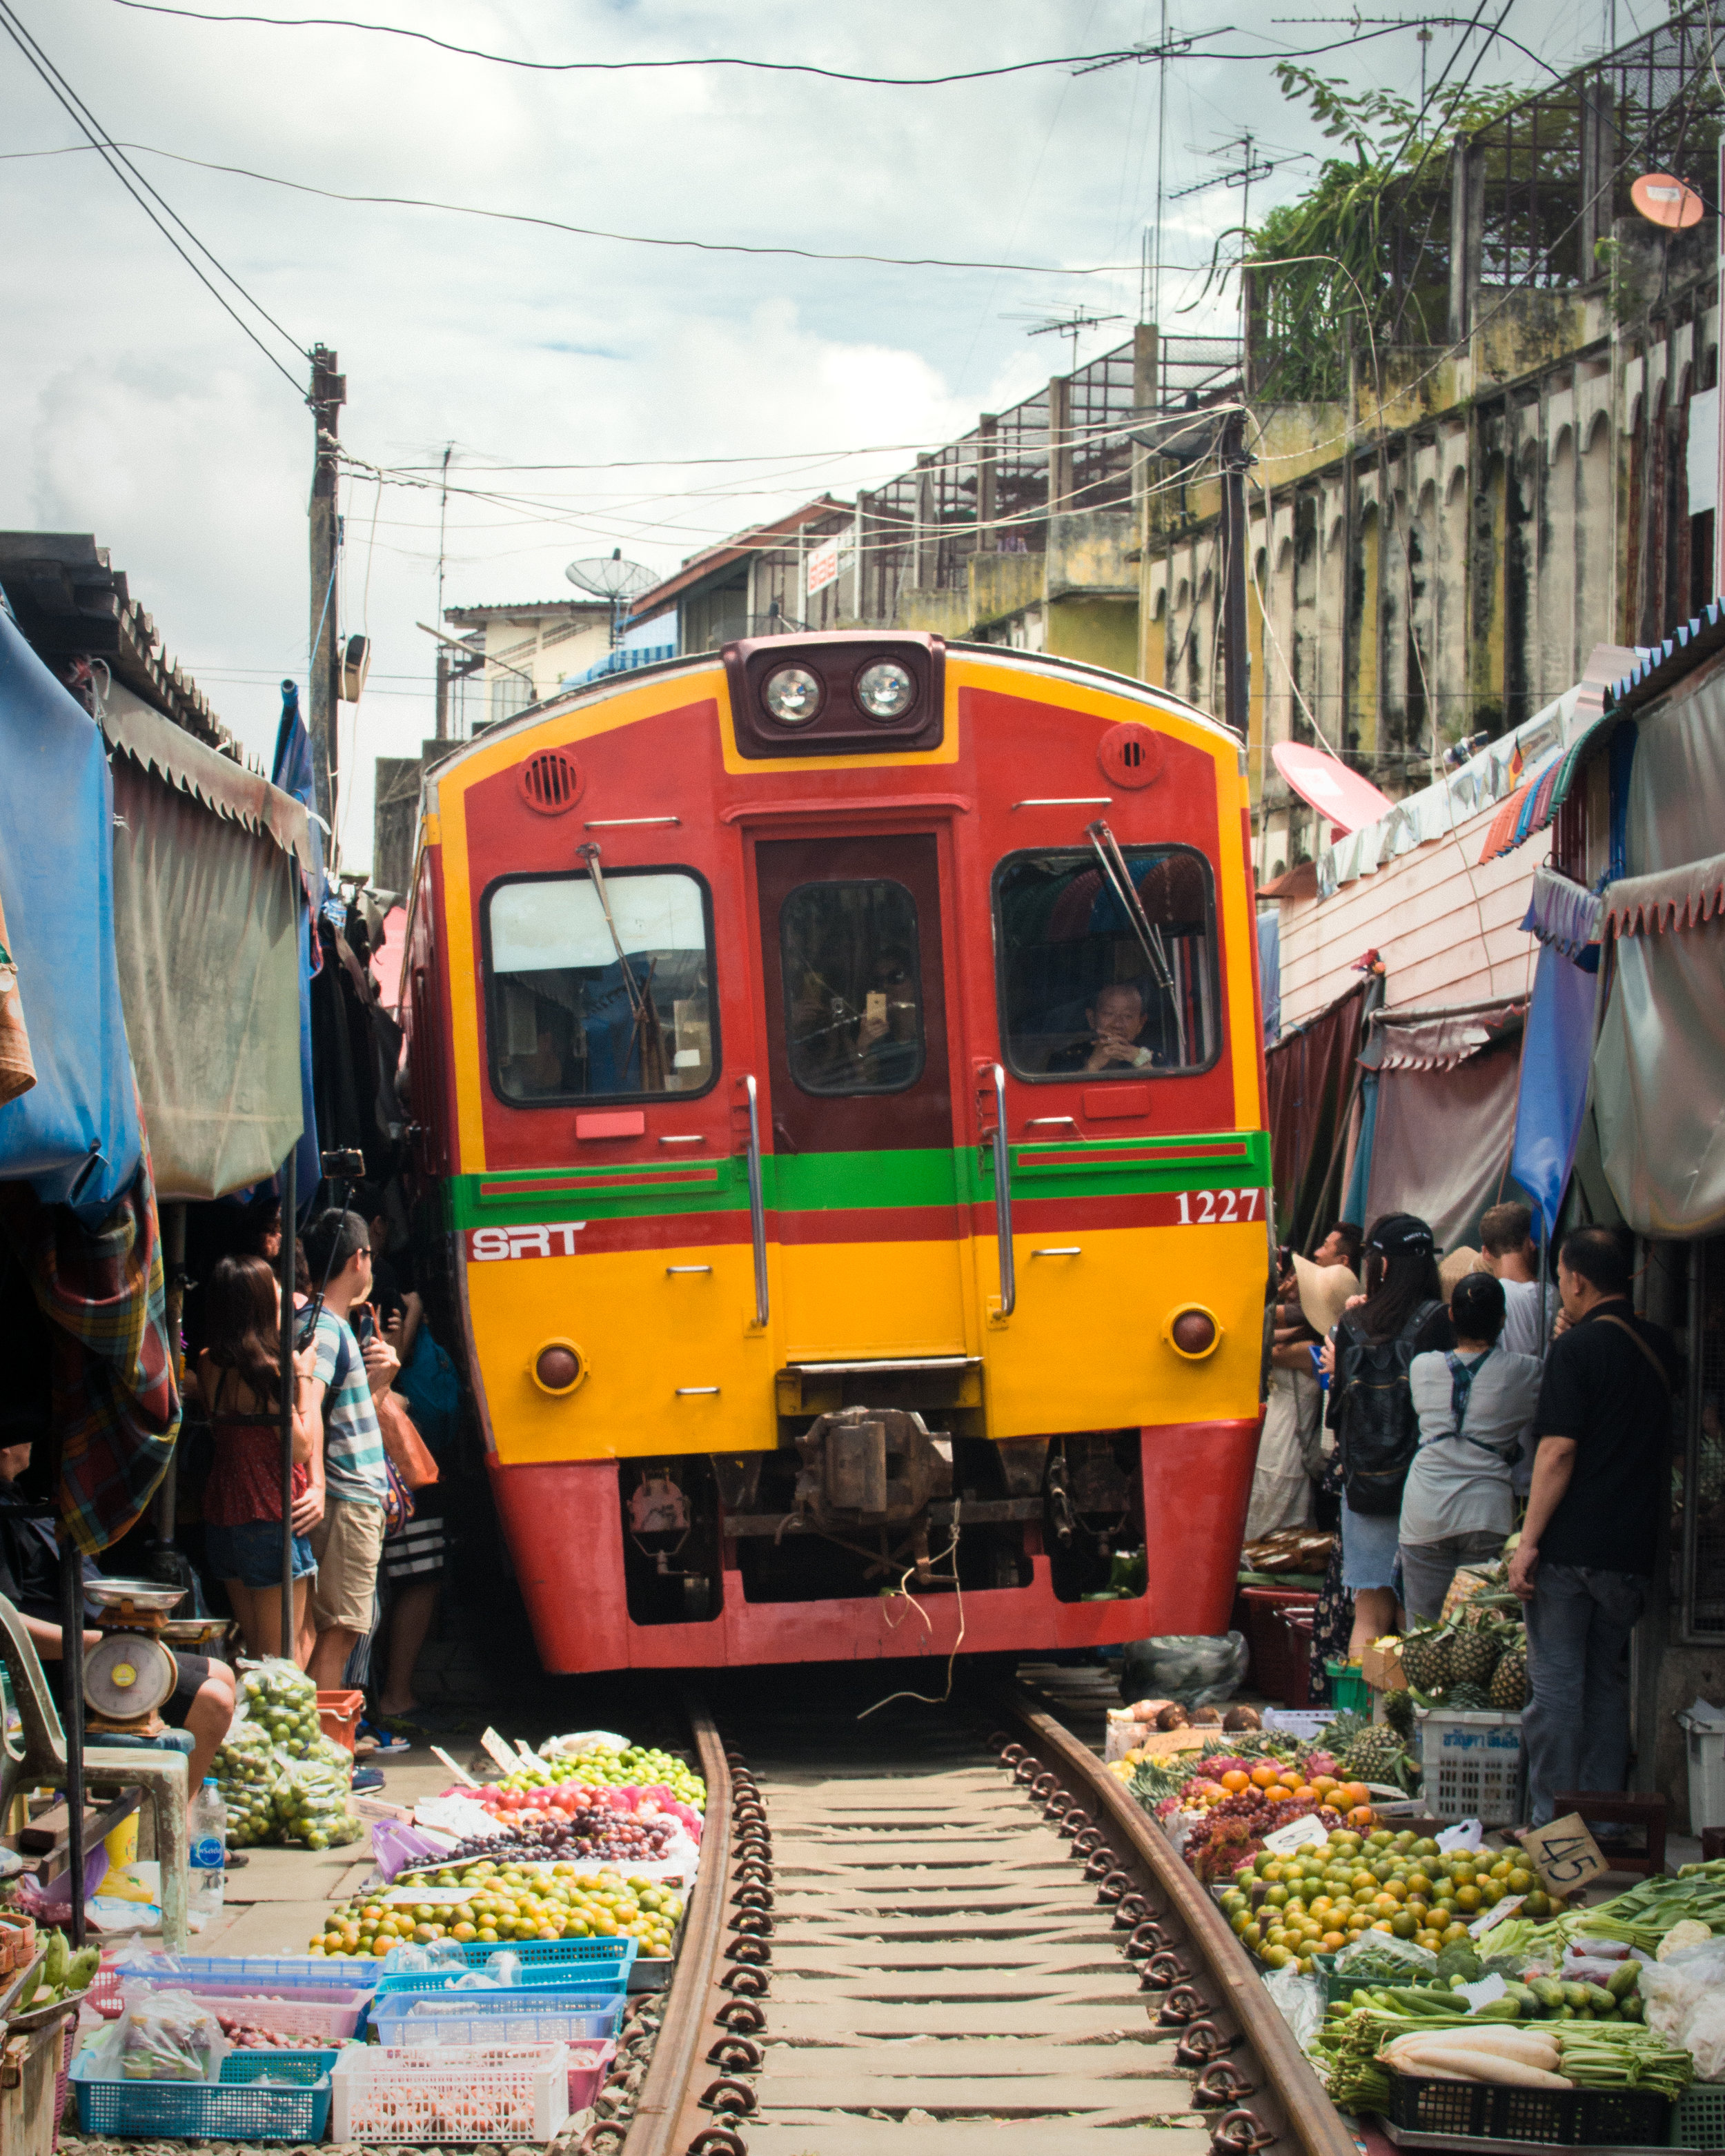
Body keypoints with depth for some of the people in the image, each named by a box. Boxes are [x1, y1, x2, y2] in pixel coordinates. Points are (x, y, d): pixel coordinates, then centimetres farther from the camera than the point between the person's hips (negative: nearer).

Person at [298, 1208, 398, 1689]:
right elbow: (307, 1406, -26)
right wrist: (314, 1489, -34)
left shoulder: (337, 1326, 19)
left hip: (361, 1500, 10)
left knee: (338, 1630, 9)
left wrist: (379, 1377, 9)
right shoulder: (322, 1328, -12)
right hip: (345, 1501, -10)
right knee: (336, 1630, -11)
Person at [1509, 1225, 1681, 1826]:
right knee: (1608, 1682, 14)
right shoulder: (1660, 1347, 7)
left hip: (1571, 1545, -6)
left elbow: (1558, 1450, -15)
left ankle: (1553, 1820, -2)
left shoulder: (1577, 1348, -11)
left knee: (1555, 1683, -1)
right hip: (1633, 1549, 6)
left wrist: (1528, 1541, -13)